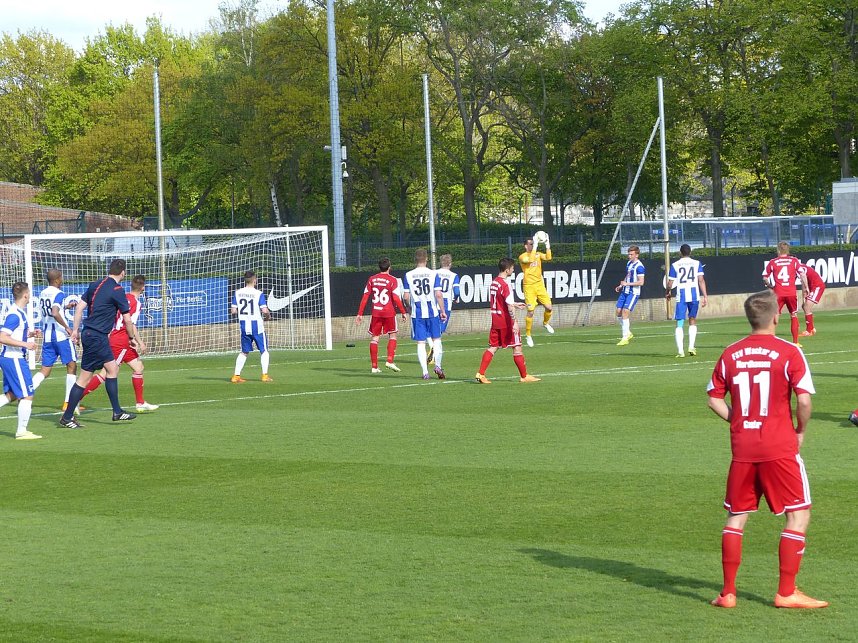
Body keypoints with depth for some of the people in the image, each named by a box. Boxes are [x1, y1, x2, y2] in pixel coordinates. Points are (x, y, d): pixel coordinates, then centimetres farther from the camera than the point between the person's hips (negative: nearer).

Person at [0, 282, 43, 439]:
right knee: (27, 396, -3)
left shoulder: (19, 312, 11)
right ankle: (22, 431, 2)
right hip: (14, 359, -10)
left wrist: (30, 334, 12)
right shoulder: (15, 315, -19)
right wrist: (25, 344, -24)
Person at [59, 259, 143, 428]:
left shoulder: (95, 285, 10)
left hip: (89, 334, 9)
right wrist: (134, 339, 5)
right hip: (96, 337, -9)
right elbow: (127, 320, -7)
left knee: (112, 369, 12)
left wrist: (75, 330, 14)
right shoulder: (117, 290, -12)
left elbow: (80, 307, 9)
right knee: (84, 377, -4)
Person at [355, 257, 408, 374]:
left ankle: (374, 366, 4)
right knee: (392, 335, 12)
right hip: (389, 312, -3)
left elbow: (365, 297, 3)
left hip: (375, 312, 3)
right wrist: (403, 312, -3)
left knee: (374, 338, 7)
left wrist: (360, 314, 6)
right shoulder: (392, 280, -6)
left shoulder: (372, 279, 4)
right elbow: (396, 298, -12)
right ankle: (390, 361, -3)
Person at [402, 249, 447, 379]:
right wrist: (442, 311, 2)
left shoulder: (408, 275, -1)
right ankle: (438, 365, 2)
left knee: (420, 343, 3)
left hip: (417, 313, 1)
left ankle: (425, 372, -2)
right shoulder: (433, 274, -4)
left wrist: (408, 307, 18)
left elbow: (406, 297, -2)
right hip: (432, 311, 0)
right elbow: (438, 295, -7)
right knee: (436, 339, 14)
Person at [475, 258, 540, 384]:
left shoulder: (493, 283, 9)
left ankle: (480, 373, 0)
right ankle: (524, 376, 9)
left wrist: (515, 304, 27)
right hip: (506, 320, -8)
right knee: (517, 347, 3)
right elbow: (509, 306, -22)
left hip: (495, 319, 8)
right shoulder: (505, 284, -17)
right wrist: (514, 322, -23)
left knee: (493, 347, 9)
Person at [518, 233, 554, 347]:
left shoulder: (538, 254, 9)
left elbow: (548, 257, -8)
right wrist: (535, 246, -29)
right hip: (529, 286, -5)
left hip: (540, 284, 5)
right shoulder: (522, 257, -7)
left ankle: (546, 323, 30)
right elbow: (530, 260, -28)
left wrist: (547, 244, -15)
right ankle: (528, 335, 6)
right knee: (531, 311, -6)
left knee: (548, 307, -2)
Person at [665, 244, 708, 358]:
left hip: (681, 296, -1)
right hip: (694, 295, 1)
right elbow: (701, 280, -2)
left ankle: (680, 351, -10)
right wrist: (705, 296, -1)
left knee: (679, 324, 1)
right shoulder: (697, 263, 6)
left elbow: (670, 283, 4)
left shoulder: (674, 265, 4)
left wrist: (668, 293, 23)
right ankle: (691, 346, 10)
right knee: (692, 321, 19)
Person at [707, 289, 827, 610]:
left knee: (735, 517, 13)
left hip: (742, 448, 4)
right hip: (780, 448, -4)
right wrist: (801, 432, 2)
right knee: (798, 516, 6)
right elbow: (804, 400, -14)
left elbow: (714, 399, 7)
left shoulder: (730, 354, 4)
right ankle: (786, 592, 3)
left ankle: (728, 592, 14)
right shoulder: (789, 352, -9)